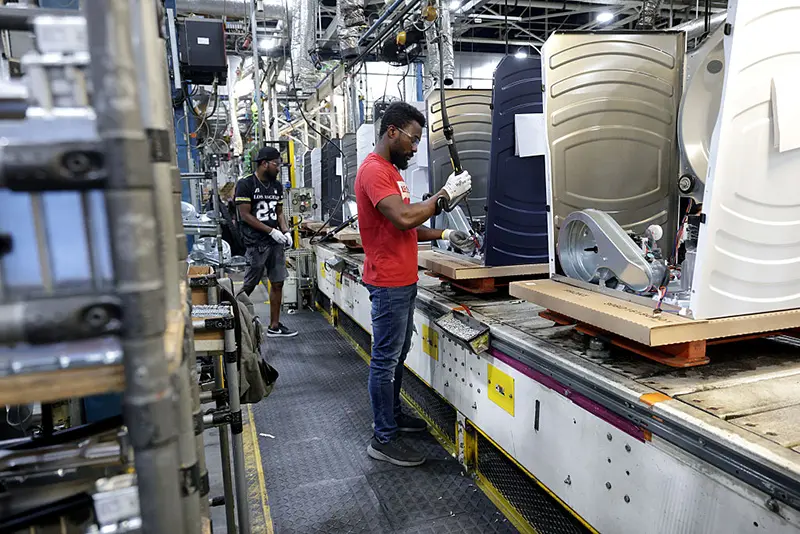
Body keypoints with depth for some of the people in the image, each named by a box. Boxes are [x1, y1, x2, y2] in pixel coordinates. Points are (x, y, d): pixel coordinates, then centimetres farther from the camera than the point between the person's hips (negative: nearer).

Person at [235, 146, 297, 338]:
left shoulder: (277, 185, 13)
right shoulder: (245, 184, -8)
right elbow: (245, 215, -12)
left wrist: (286, 232, 0)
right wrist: (272, 231, -15)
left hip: (276, 243, 7)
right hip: (256, 243, -6)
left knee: (277, 283, 7)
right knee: (249, 287, -2)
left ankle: (274, 326, 17)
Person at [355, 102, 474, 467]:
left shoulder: (390, 171, 17)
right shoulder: (374, 170, -15)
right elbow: (403, 218, -29)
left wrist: (444, 236, 11)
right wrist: (445, 194, -18)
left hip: (403, 281, 10)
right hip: (389, 283, -10)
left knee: (397, 355, 19)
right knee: (386, 360, -2)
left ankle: (393, 415, 34)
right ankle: (383, 440, 9)